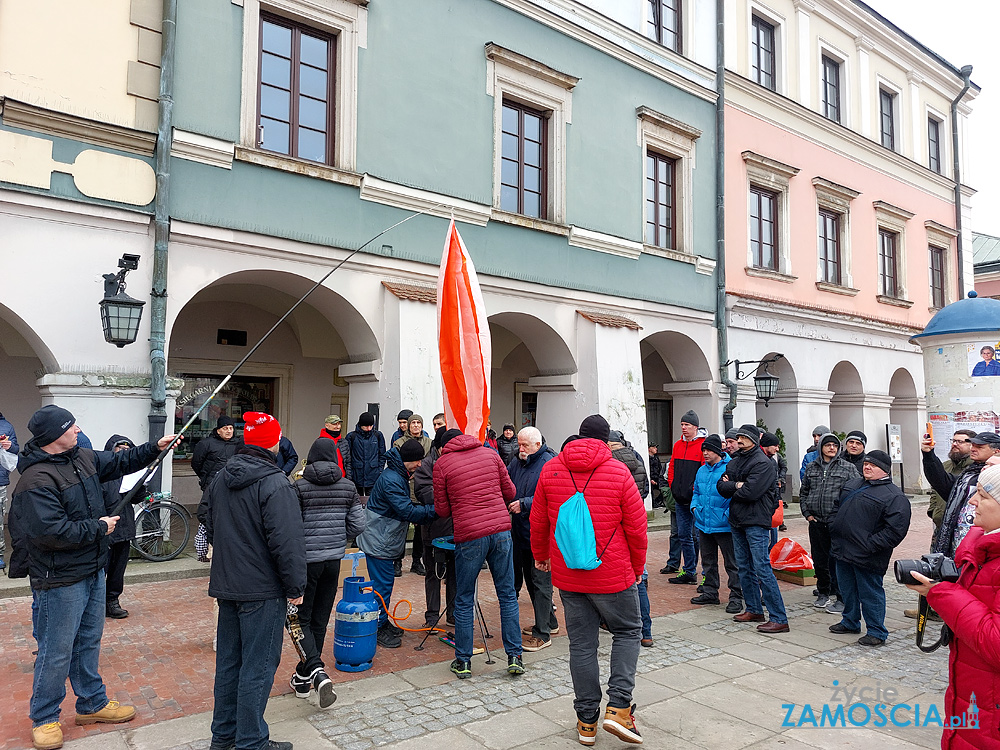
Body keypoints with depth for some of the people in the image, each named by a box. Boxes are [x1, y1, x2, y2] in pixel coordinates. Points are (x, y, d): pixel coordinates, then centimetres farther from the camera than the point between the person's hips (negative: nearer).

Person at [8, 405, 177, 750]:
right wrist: (99, 527, -18)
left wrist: (155, 448, 14)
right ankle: (43, 718, 25)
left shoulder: (83, 458, 3)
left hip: (93, 571, 9)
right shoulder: (36, 479, -24)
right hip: (60, 581, -9)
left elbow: (119, 462, 21)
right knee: (57, 652, 5)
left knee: (89, 642, 20)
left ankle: (92, 703, 36)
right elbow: (51, 531, -30)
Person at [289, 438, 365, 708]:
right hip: (334, 559, 4)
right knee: (320, 620, 14)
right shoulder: (348, 487, 0)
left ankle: (317, 671, -12)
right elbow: (357, 525, 0)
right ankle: (303, 679, 26)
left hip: (306, 560, -4)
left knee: (301, 619, 7)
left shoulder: (300, 487, -11)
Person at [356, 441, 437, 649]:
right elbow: (407, 511, -27)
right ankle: (378, 629, 8)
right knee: (383, 585, -3)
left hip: (387, 540, 10)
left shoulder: (399, 476, 11)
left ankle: (382, 622, 29)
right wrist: (434, 510, -25)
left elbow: (405, 508, 19)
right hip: (379, 541, -10)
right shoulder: (391, 479, -23)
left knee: (385, 583, 18)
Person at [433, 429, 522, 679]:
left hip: (469, 536, -3)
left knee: (464, 601, 10)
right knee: (507, 595, 12)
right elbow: (510, 492, 13)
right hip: (501, 530, 3)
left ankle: (463, 662, 18)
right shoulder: (490, 453, 10)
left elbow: (442, 510, 5)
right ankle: (514, 657, 17)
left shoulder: (442, 463, 2)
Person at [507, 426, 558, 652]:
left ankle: (542, 633, 7)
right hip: (522, 533, 9)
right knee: (529, 577, 18)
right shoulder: (517, 462, 11)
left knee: (541, 580, -2)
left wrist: (524, 504, -23)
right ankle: (548, 621, 34)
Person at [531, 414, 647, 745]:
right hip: (613, 574, -3)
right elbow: (636, 528, -5)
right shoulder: (618, 472, -9)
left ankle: (587, 721, 21)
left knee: (581, 644, 13)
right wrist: (637, 568, 9)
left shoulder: (551, 469, -1)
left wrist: (541, 555, 23)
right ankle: (618, 707, 4)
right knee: (628, 632, 17)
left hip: (567, 575, 3)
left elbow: (538, 522, 7)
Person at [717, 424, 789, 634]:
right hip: (737, 521, 8)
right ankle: (754, 610, 27)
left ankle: (779, 619, -5)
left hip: (756, 521, -8)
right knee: (744, 567, 14)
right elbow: (721, 486, 5)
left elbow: (751, 492, -21)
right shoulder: (734, 462, 15)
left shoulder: (763, 463, -11)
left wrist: (732, 490, -3)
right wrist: (737, 485, -14)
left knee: (762, 568, -10)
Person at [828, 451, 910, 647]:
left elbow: (894, 530, -18)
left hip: (866, 557, -7)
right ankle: (850, 622, 37)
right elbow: (838, 508, 24)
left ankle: (876, 632, 19)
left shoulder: (894, 496, -11)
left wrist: (870, 546, -20)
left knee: (870, 593, 4)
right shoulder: (852, 485, 13)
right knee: (847, 589, 20)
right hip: (842, 550, 8)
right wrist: (834, 527, 10)